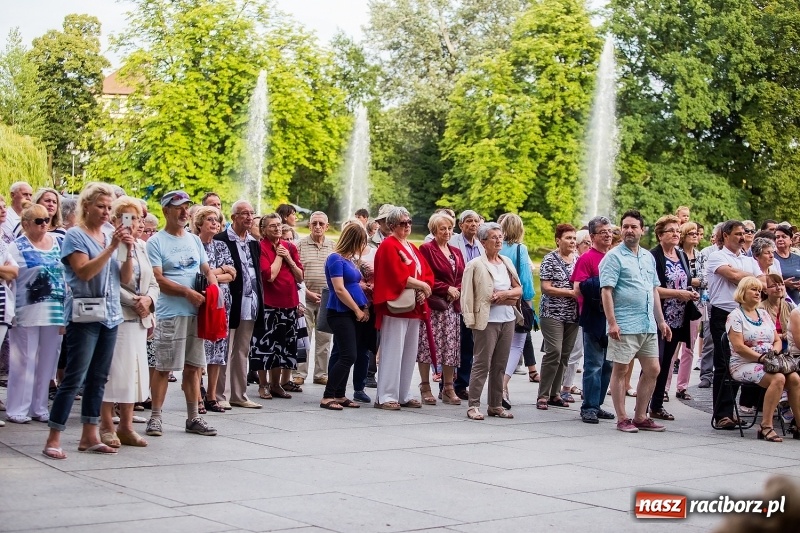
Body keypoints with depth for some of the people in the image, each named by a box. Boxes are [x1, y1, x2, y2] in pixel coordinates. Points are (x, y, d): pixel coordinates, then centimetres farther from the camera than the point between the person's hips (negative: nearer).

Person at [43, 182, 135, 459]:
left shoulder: (111, 236, 13)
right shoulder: (75, 235, -5)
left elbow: (126, 278, 10)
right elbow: (84, 272, -18)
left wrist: (128, 250, -6)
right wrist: (112, 247, -19)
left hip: (110, 315, 7)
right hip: (85, 316, -7)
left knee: (98, 378, 9)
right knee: (74, 378, -9)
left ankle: (89, 435, 16)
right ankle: (53, 439, -5)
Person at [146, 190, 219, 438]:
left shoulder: (194, 240, 16)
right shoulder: (156, 242, -4)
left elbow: (207, 270, 20)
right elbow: (157, 279, -12)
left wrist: (214, 285, -3)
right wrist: (188, 292, -17)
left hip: (196, 313, 6)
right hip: (169, 314, -6)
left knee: (193, 366, 9)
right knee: (163, 368, -2)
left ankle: (193, 418, 16)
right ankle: (155, 418, 7)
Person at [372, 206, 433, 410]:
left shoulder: (412, 248, 19)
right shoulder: (388, 246, -6)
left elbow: (428, 274, 12)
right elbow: (399, 276, -17)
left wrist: (424, 291, -7)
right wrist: (422, 285, -8)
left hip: (414, 308, 8)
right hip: (395, 307, -8)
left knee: (409, 353, 9)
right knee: (392, 353, -7)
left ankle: (404, 395, 16)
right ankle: (385, 397, -4)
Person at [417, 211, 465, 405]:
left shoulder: (456, 252, 18)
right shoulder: (426, 249, -3)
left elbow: (462, 277, 16)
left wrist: (458, 290, -4)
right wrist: (446, 288, -13)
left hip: (452, 305, 6)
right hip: (432, 304, -6)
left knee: (451, 347, 6)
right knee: (427, 345, -4)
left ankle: (448, 388, 12)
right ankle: (425, 387, 4)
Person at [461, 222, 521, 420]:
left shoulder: (507, 262, 13)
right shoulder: (475, 265, -5)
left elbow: (519, 289, 16)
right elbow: (467, 295, -8)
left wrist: (506, 294, -4)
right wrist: (470, 319, -16)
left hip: (508, 319, 6)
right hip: (487, 320, -6)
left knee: (500, 365, 10)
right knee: (482, 364, -5)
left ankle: (496, 405, 17)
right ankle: (473, 406, 0)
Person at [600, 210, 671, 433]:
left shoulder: (648, 257, 15)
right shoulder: (614, 256, -6)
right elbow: (606, 291, -12)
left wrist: (661, 321, 17)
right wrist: (612, 322, -18)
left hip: (649, 325, 7)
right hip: (624, 326, -7)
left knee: (652, 370, 9)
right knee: (620, 370, 0)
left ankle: (640, 417, 18)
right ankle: (622, 419, 8)